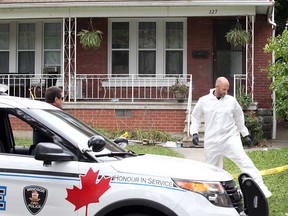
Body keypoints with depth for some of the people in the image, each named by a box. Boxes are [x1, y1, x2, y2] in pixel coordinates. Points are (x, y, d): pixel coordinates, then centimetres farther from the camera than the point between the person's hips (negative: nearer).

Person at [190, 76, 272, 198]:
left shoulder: (231, 101, 4)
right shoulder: (204, 101, 2)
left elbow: (239, 119, 15)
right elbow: (195, 118, 13)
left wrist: (246, 135, 16)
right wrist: (194, 133, 0)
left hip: (230, 138, -1)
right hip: (212, 141, 1)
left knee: (244, 161, -15)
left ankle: (261, 188, -18)